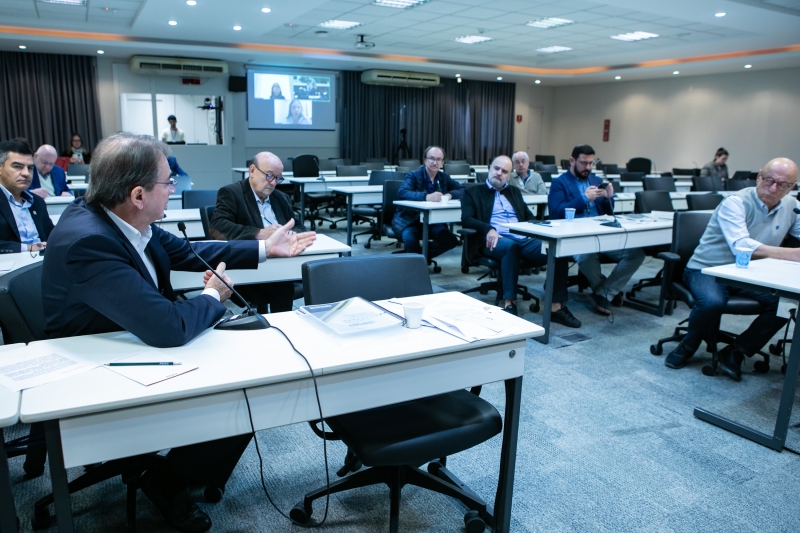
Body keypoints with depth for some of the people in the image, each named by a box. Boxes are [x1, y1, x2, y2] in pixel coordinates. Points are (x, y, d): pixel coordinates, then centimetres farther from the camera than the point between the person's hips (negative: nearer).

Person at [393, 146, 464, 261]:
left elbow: (463, 190, 5)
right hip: (408, 219, -5)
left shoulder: (444, 177, 6)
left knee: (451, 240, -15)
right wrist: (426, 197, -42)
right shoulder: (413, 175, -10)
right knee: (410, 237, -35)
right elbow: (402, 193, -27)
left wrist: (450, 195, -18)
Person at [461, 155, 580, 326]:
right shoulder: (473, 192, 14)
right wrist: (488, 229, -19)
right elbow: (466, 219, 0)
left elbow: (529, 216, 24)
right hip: (495, 240, -5)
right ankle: (509, 303, -37)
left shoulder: (515, 192, 29)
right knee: (511, 245, -41)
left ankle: (557, 307, -20)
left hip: (523, 239, 5)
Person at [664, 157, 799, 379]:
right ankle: (687, 347, -5)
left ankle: (735, 353, -5)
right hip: (707, 270, -6)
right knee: (712, 302, -36)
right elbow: (741, 245, -32)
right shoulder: (735, 203, -17)